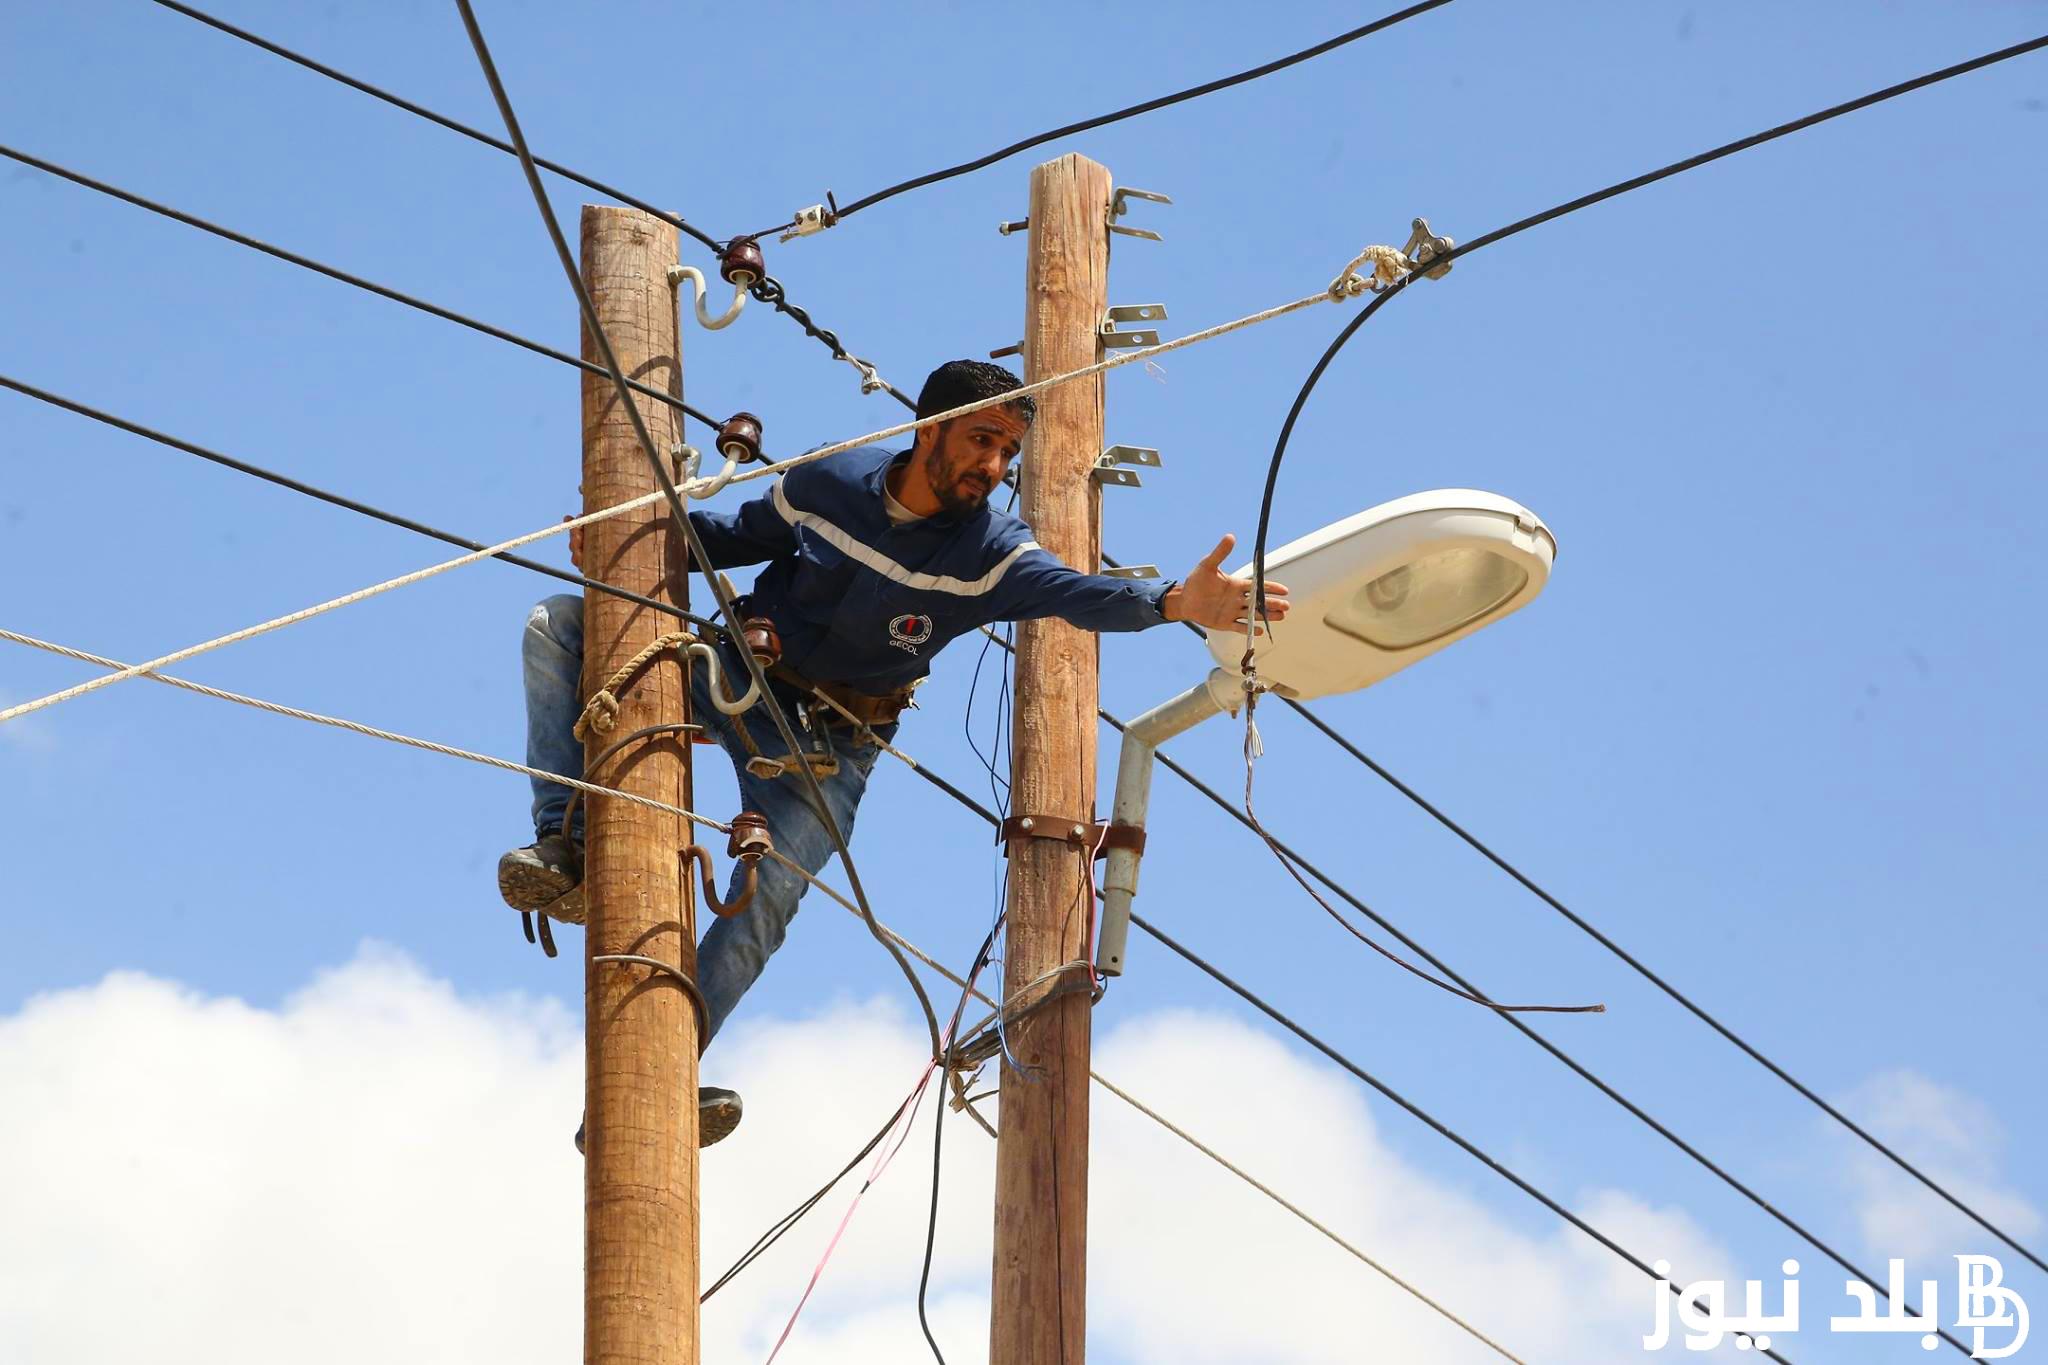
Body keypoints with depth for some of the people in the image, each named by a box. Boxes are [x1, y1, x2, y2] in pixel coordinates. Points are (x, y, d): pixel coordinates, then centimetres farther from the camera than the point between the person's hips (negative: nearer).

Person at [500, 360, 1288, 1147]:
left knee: (768, 898, -17)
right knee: (559, 624, -11)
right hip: (736, 675, 2)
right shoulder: (828, 483, -11)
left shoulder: (990, 554, -17)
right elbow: (744, 535, 8)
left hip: (831, 742, -2)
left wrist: (1173, 602, -56)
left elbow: (1074, 592, -36)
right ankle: (564, 848, -19)